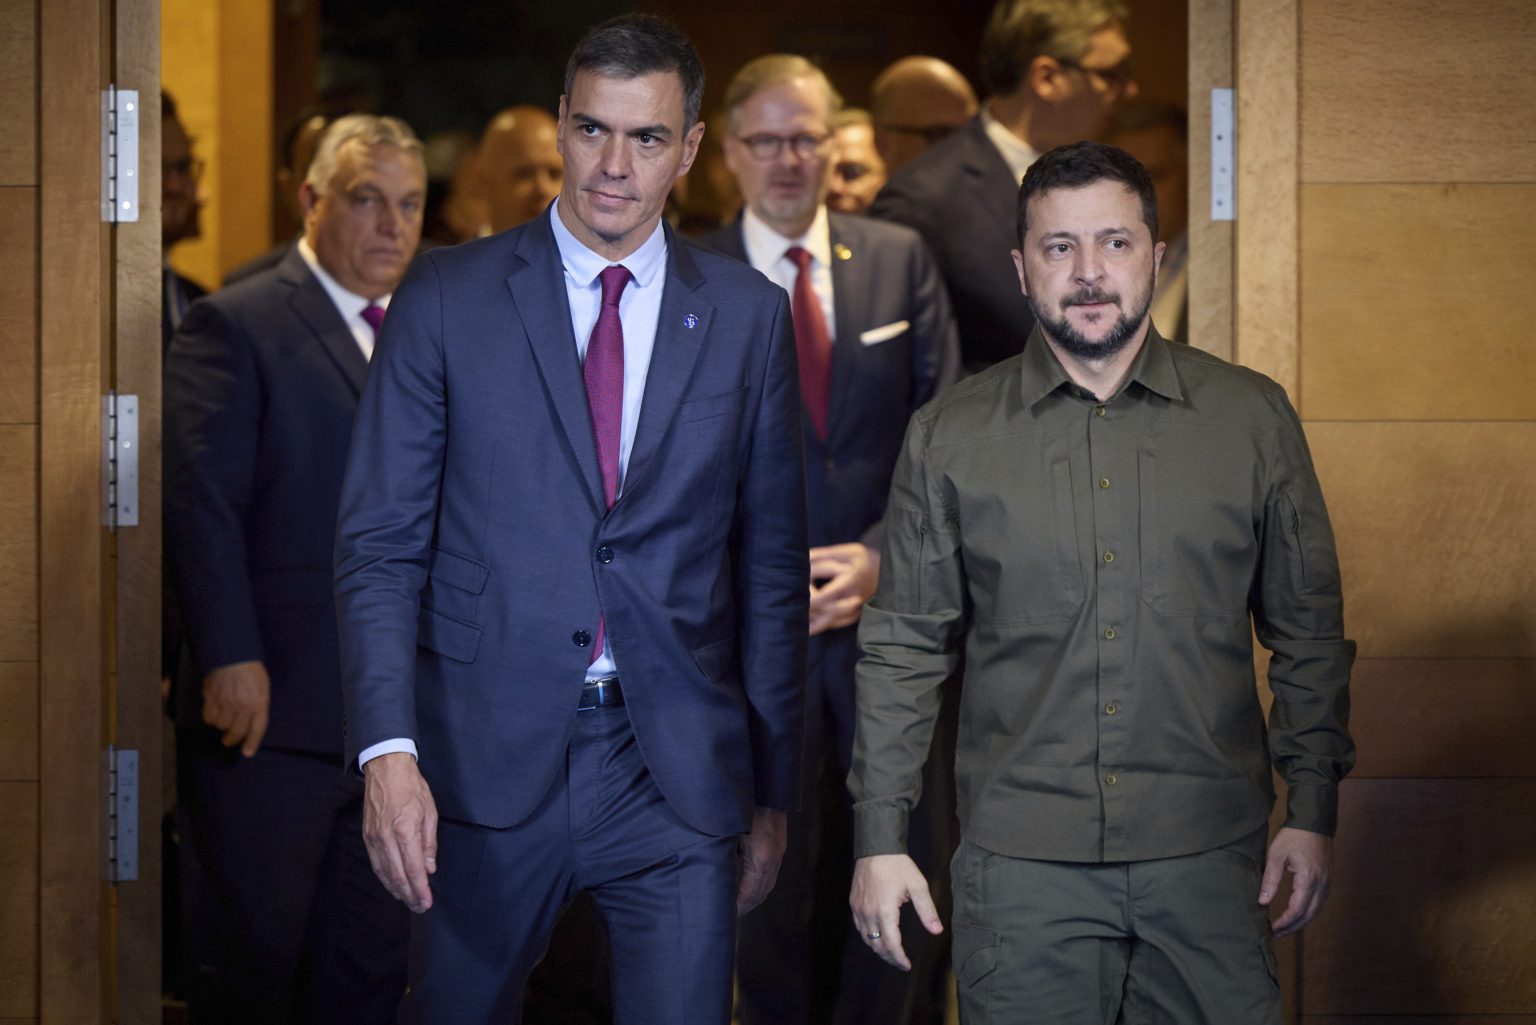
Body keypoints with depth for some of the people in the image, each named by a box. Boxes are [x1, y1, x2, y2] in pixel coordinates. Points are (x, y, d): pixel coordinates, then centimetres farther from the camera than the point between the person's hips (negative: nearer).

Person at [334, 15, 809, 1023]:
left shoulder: (748, 315, 5)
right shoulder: (448, 298, 1)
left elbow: (773, 563, 8)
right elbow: (380, 542, -2)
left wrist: (772, 790, 8)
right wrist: (388, 750, -14)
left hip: (678, 770, 1)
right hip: (487, 757, 0)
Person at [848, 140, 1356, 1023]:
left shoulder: (1254, 419, 4)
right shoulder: (949, 437, 4)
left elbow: (1308, 632, 8)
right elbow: (903, 651, 6)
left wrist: (1313, 812, 4)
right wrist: (881, 839, 2)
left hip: (1209, 853, 1)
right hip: (1021, 860, 0)